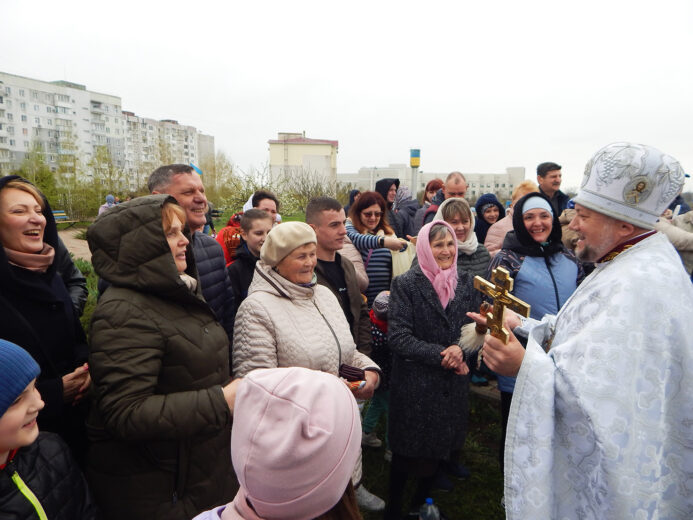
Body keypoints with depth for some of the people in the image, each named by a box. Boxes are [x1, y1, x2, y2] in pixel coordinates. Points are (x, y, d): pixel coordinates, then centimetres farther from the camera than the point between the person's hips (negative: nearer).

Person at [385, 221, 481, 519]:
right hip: (415, 385, -4)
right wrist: (440, 355, -20)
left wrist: (462, 352, -13)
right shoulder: (406, 284, -10)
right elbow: (398, 337, -16)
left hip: (454, 384, 5)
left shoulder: (465, 282, 5)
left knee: (441, 448, 18)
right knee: (408, 451, 8)